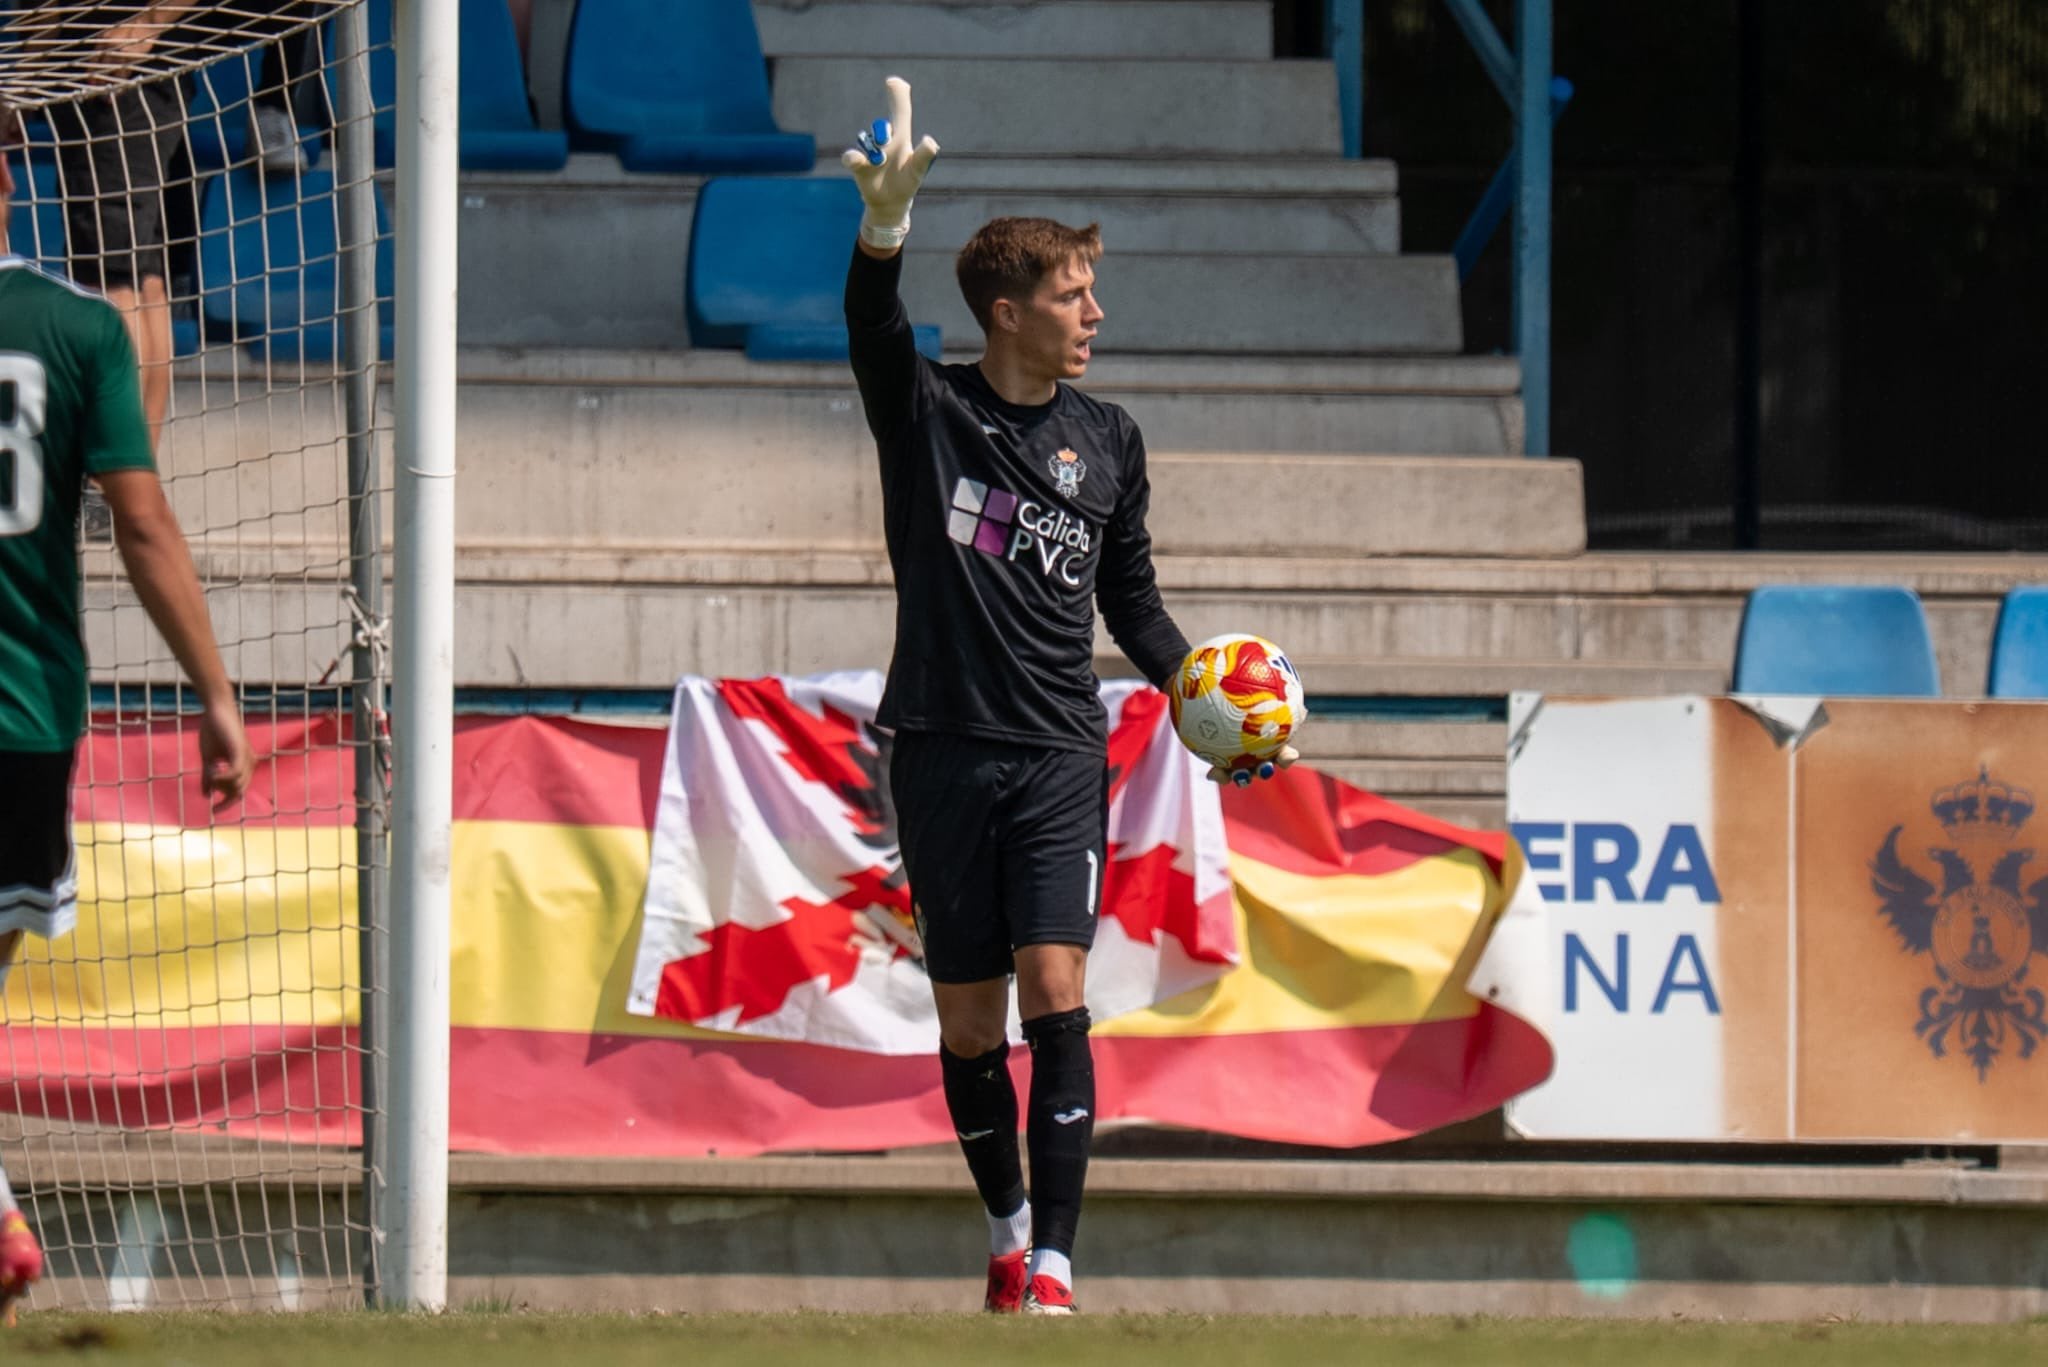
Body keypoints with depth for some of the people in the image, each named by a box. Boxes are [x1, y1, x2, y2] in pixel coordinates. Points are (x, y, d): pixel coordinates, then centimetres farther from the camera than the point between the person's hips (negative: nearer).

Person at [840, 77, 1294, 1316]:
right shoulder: (928, 414, 1)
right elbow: (876, 328, -21)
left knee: (1055, 1000, -14)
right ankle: (1007, 1228, 27)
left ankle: (1054, 1267, -17)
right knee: (969, 1026, 5)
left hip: (1061, 757, 1)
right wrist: (886, 221, -40)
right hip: (945, 750, -1)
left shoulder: (1107, 440, 9)